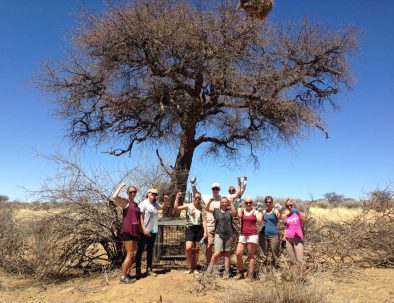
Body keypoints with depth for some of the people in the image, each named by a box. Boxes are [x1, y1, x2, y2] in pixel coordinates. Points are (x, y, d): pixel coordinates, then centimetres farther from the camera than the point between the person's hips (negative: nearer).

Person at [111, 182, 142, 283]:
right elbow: (114, 197, -22)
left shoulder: (136, 204, 17)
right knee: (130, 254, -5)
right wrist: (121, 186, -10)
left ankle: (127, 273, 28)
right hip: (127, 231, -7)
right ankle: (123, 276, 5)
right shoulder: (125, 202, -3)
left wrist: (141, 230, 18)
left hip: (135, 231, 7)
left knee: (132, 255, 15)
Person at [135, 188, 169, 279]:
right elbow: (140, 217, -15)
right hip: (144, 231, -6)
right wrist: (143, 229, -21)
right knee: (140, 250, 3)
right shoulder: (143, 204, -10)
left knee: (150, 250, 13)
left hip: (153, 231, 7)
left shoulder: (156, 204, 9)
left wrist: (165, 201, 6)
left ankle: (149, 269, 22)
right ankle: (138, 270, 11)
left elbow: (163, 207, 27)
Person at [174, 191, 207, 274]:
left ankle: (194, 267, 21)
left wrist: (205, 231, -4)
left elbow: (204, 220, 3)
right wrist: (177, 198, -14)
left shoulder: (201, 209, 6)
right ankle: (190, 267, 3)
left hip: (199, 229, 2)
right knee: (188, 248, -14)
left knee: (196, 249, 8)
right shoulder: (188, 206, 2)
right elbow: (176, 208, -8)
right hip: (190, 229, -2)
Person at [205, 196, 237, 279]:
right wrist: (210, 201, -25)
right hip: (219, 235, -2)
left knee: (226, 254, 10)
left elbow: (234, 213, -18)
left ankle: (226, 272, 20)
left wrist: (231, 203, -25)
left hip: (228, 235, 2)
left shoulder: (229, 211, 3)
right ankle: (210, 268, 13)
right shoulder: (216, 210, 2)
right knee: (217, 253, -11)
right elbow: (207, 209, -9)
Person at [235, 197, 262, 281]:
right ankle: (240, 272, 15)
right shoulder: (242, 210, 9)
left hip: (252, 235, -2)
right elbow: (239, 215, -15)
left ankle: (250, 275, 9)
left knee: (251, 255, 1)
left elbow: (260, 219, -15)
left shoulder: (255, 212, 4)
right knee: (238, 254, -3)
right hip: (242, 235, 3)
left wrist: (260, 210, -4)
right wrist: (239, 207, -2)